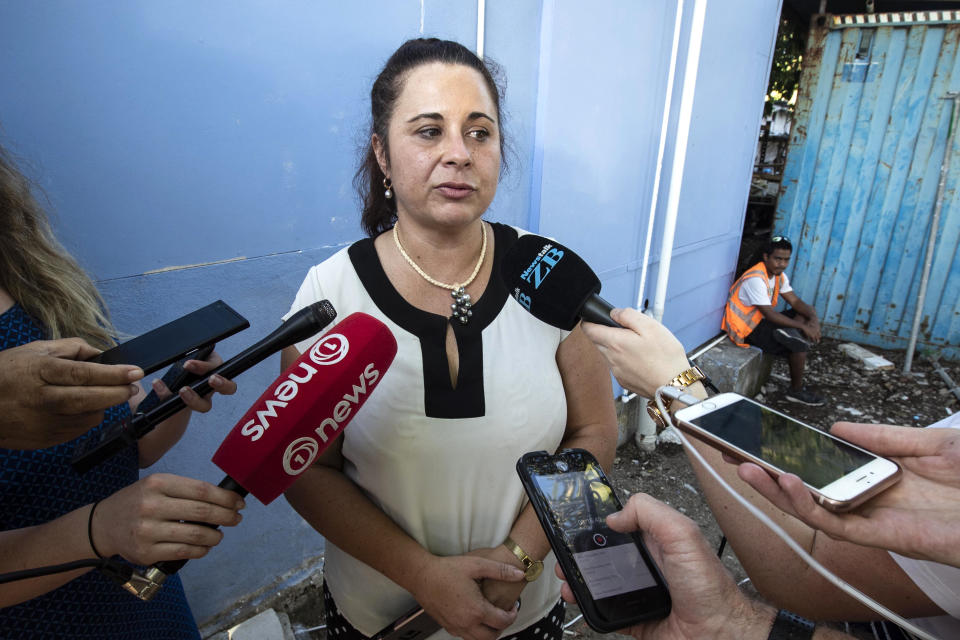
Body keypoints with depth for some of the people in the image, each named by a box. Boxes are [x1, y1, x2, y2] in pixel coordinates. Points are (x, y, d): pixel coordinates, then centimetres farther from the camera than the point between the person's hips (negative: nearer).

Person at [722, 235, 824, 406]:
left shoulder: (779, 275, 5)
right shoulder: (756, 279, -25)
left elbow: (795, 301, 3)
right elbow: (770, 314, -26)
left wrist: (814, 318, -16)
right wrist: (803, 327, -22)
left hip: (760, 320, 10)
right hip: (747, 328, -10)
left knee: (803, 315, 2)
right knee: (799, 342, -18)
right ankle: (796, 391, 2)